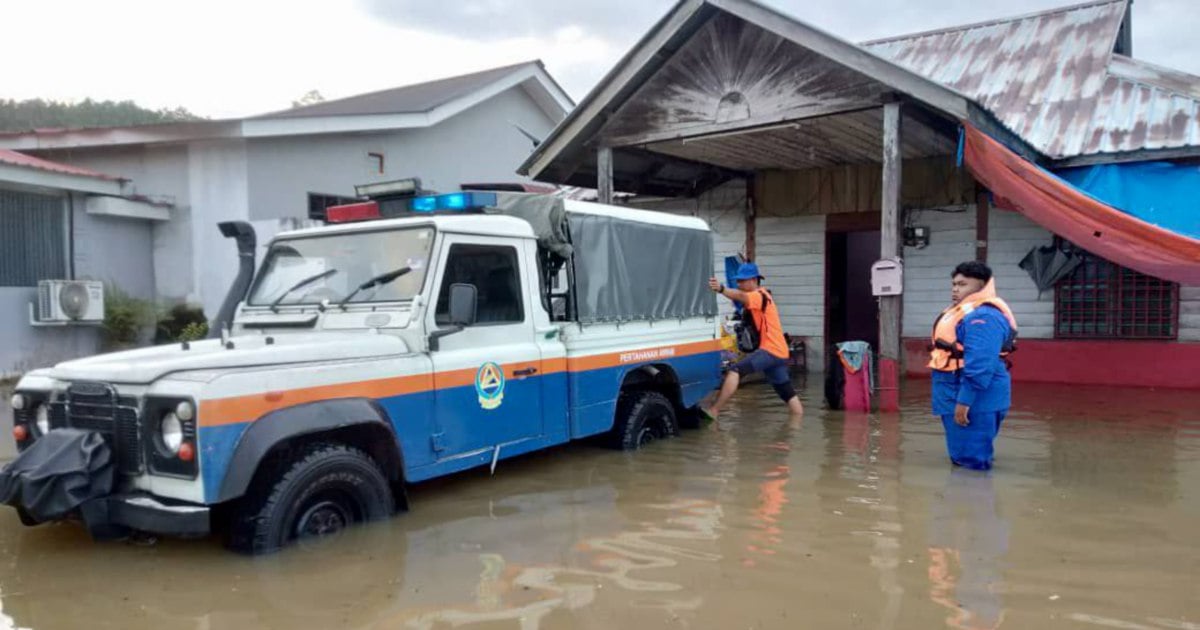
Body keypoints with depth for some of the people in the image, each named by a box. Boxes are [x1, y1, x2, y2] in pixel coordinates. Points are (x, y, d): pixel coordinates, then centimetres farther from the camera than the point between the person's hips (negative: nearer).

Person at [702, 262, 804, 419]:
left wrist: (721, 289, -50)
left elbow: (741, 296, -32)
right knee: (787, 393, 18)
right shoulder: (761, 296, 22)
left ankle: (714, 411, -25)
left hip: (770, 350, -11)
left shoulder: (759, 296, -12)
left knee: (735, 371, -21)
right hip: (779, 352, 11)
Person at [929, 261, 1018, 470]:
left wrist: (964, 401, -28)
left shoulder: (983, 315, -20)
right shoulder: (965, 312, 15)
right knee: (962, 458, 20)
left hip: (974, 398, -11)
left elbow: (979, 364, -27)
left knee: (971, 461, -4)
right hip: (960, 395, 11)